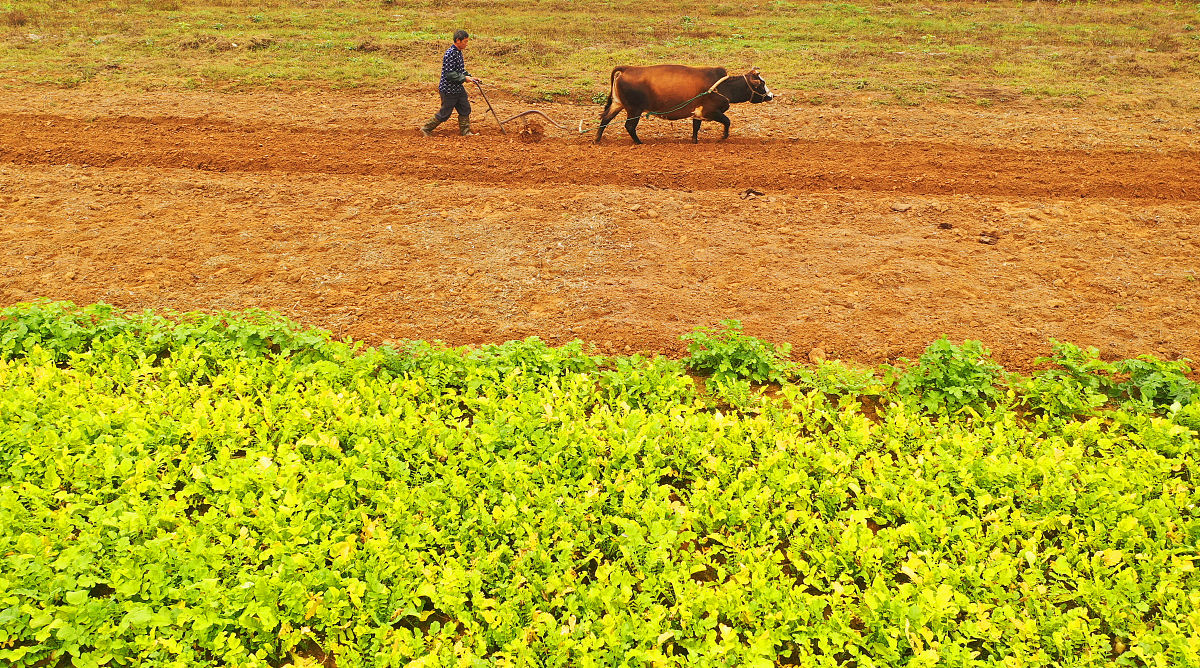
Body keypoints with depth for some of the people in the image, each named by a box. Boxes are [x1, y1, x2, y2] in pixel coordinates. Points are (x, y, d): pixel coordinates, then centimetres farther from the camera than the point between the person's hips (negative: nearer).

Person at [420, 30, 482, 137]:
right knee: (444, 114, 2)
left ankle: (465, 131, 19)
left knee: (465, 108, 9)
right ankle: (426, 128, 16)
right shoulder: (450, 54, -22)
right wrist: (464, 78, -23)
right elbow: (449, 74, -25)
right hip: (448, 90, -9)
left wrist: (470, 77, 7)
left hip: (458, 89, 9)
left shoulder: (459, 52, 8)